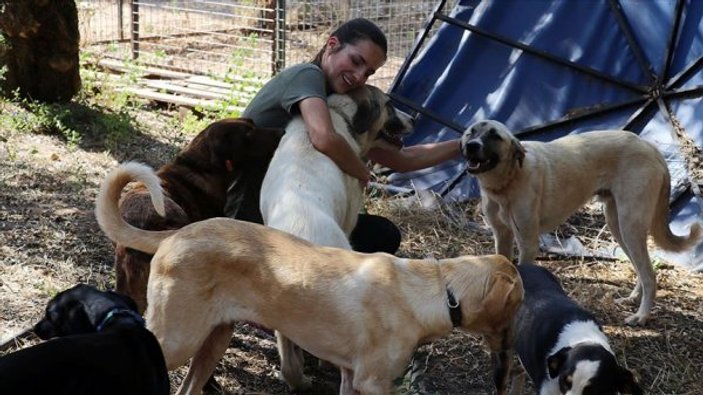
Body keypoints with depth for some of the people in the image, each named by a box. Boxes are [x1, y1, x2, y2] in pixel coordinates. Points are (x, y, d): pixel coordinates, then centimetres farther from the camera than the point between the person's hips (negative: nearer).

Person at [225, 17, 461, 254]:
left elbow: (400, 159, 13)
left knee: (383, 235, 8)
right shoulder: (306, 76, -17)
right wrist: (363, 173, -18)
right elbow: (324, 139, -37)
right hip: (249, 215, -9)